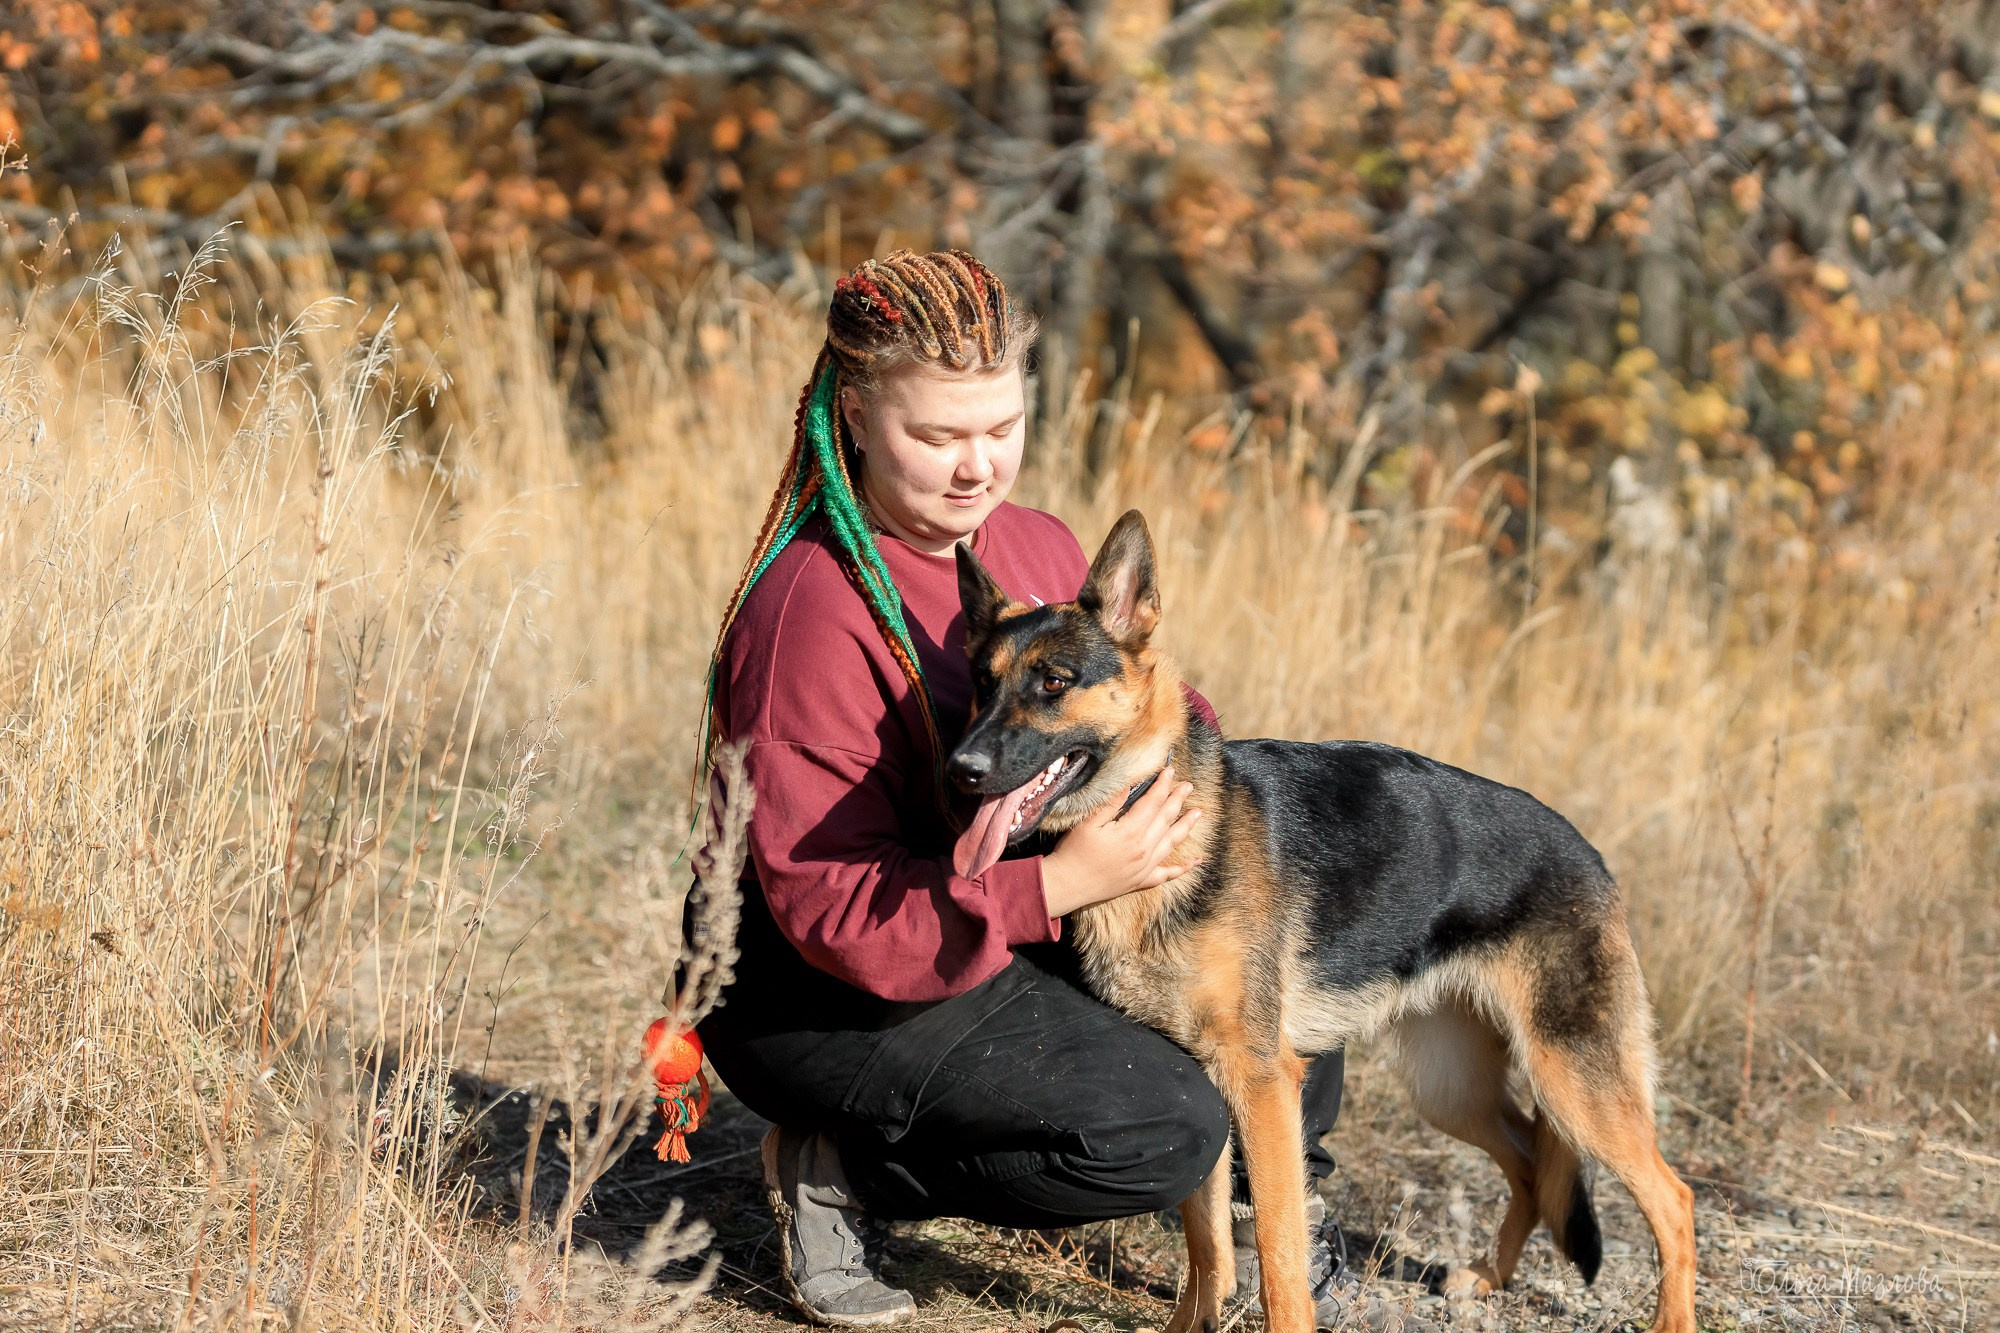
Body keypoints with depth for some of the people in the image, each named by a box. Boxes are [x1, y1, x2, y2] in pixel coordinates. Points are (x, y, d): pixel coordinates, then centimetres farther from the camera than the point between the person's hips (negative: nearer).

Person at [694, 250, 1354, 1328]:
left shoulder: (1039, 549, 2)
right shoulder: (811, 613, -25)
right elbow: (833, 914, -27)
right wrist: (1062, 883, -36)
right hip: (823, 996, -8)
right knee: (1164, 1129, -25)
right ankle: (839, 1172, -6)